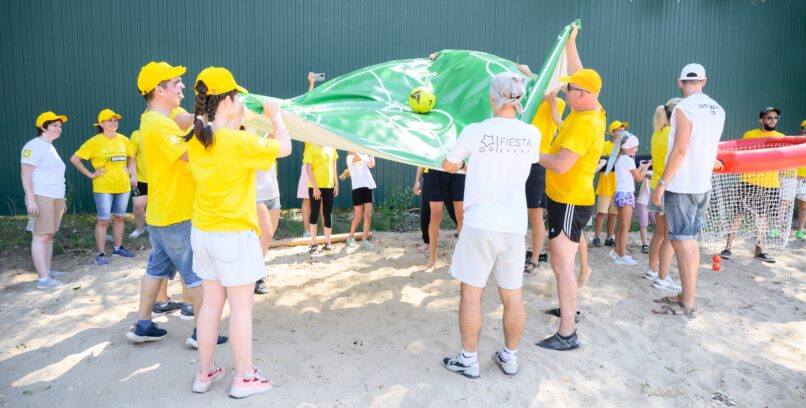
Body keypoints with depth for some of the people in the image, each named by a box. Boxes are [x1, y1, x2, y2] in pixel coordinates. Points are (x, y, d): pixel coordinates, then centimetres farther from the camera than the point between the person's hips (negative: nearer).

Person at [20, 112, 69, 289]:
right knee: (41, 236, -10)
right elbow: (25, 174, -14)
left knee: (49, 235, 9)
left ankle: (47, 271, 13)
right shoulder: (34, 146, -8)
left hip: (55, 197, 9)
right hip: (41, 197, -9)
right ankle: (43, 279, -12)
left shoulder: (50, 147, 19)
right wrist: (31, 200, -21)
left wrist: (61, 198, 24)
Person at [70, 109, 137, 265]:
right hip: (103, 188, -4)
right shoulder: (95, 142, -9)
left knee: (119, 218, 14)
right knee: (103, 220, -2)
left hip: (123, 186, 4)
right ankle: (101, 254, 5)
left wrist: (131, 173, 8)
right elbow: (74, 159, -6)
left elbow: (131, 157, 21)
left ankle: (118, 248, 27)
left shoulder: (123, 140, 3)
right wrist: (90, 174, -8)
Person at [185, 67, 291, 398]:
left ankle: (205, 373, 29)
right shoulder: (240, 142, -19)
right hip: (234, 235, -7)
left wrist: (237, 120, 19)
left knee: (211, 303, 17)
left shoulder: (196, 141, 2)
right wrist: (275, 116, 7)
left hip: (203, 232, 7)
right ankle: (244, 378, 17)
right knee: (241, 306, 5)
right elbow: (284, 147, -8)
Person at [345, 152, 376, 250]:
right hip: (358, 187, -5)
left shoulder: (365, 156, 19)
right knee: (358, 217, 1)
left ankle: (364, 241, 4)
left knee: (368, 215, -1)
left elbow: (371, 165, -1)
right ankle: (351, 237, 22)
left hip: (368, 187, 5)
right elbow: (359, 158, -18)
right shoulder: (350, 157, 4)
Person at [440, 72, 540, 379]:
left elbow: (448, 166, 8)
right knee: (512, 296, 12)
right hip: (515, 226, 4)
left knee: (471, 293, 7)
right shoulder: (532, 135, 2)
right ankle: (509, 357, 26)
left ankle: (469, 360, 16)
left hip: (480, 224, -3)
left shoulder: (475, 131, -6)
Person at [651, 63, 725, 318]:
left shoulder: (684, 107, -13)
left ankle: (687, 304, -2)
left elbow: (680, 150, -18)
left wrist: (662, 183, -16)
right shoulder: (717, 110, 12)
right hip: (702, 185, 8)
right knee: (690, 240, 14)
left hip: (681, 185, -8)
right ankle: (688, 295, 20)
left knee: (681, 241, -5)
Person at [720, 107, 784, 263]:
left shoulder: (781, 138, 11)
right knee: (739, 214, -2)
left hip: (771, 184, 4)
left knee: (763, 215, 10)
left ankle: (759, 250, 19)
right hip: (750, 181, -4)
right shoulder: (749, 135, 0)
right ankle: (728, 246, 5)